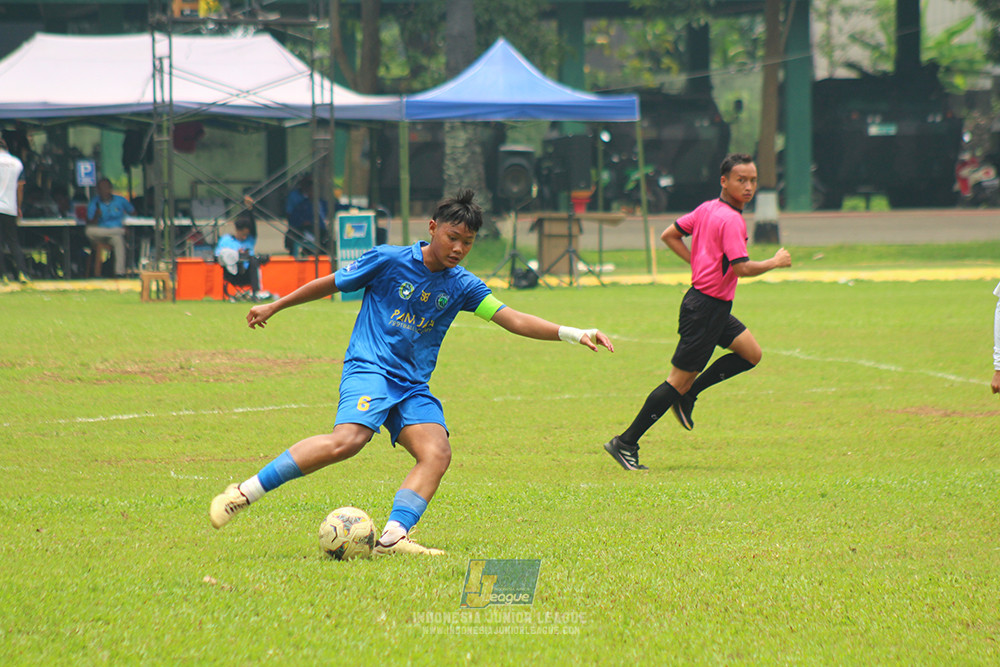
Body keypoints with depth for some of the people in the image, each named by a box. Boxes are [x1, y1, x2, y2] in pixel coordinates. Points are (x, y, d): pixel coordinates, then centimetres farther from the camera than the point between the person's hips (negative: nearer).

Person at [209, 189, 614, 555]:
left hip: (413, 387, 6)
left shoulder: (462, 286, 9)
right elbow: (330, 284, 10)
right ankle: (244, 493, -25)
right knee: (348, 439, -30)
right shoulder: (388, 261, -2)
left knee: (437, 453, -20)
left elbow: (513, 320, 3)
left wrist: (573, 334, -9)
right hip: (369, 369, -6)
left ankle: (393, 538, -28)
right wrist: (273, 307, 19)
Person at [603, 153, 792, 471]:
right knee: (679, 380, -5)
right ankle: (626, 443, 0)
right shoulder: (731, 221, -19)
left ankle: (687, 395, 16)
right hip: (706, 309, -10)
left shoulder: (707, 209, 8)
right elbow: (742, 268, -26)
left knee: (751, 354, 13)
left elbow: (669, 235, 14)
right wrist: (775, 262, -11)